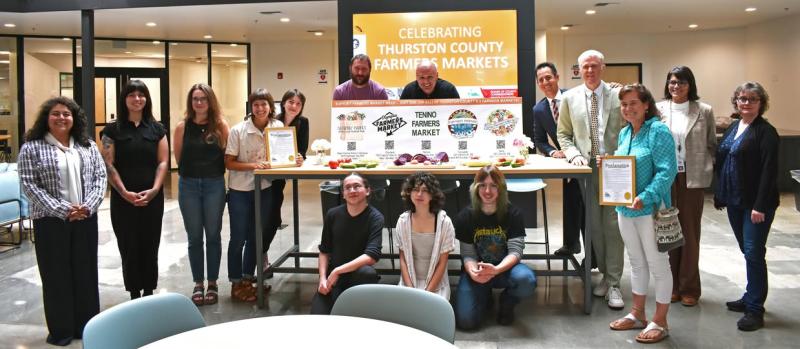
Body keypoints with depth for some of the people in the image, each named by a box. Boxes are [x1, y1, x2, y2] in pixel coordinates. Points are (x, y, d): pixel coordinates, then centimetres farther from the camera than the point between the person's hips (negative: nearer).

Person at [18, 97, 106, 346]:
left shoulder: (88, 146, 9)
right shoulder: (32, 148, -3)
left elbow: (100, 177, 6)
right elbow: (29, 185, -9)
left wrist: (89, 206, -11)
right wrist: (62, 210, -16)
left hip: (86, 220, 3)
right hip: (51, 222, -3)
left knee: (86, 272, 10)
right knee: (56, 275, 5)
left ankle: (87, 325, 22)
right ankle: (61, 330, 17)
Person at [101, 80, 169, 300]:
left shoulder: (157, 129, 7)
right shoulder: (113, 130, 2)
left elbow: (163, 162, 2)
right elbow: (108, 165, -4)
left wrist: (154, 190, -11)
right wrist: (125, 193, -13)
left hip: (152, 198, 1)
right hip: (123, 199, -1)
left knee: (150, 247, 6)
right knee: (129, 248, 4)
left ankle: (149, 293, 17)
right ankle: (134, 295, 14)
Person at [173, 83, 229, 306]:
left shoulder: (221, 125, -2)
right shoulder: (183, 127, -1)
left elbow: (228, 154, 1)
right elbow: (178, 157, 6)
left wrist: (212, 170, 2)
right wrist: (193, 171, 10)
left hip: (215, 185, -1)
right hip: (189, 185, 1)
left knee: (213, 235, 7)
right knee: (194, 237, 8)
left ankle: (213, 283, 19)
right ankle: (198, 284, 19)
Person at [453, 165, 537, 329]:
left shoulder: (513, 214, -10)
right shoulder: (465, 216, -8)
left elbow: (515, 251, -16)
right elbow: (468, 255, -8)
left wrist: (496, 270, -36)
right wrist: (473, 272, -32)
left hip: (505, 268, 0)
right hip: (477, 270, 0)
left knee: (526, 280, -36)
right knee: (465, 320, -19)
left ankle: (507, 302, 2)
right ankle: (485, 296, 18)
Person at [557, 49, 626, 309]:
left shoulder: (618, 95, 1)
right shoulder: (570, 98, 6)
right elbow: (563, 134, 11)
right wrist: (574, 154, -6)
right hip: (586, 169, 2)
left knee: (613, 224, -2)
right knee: (594, 224, 9)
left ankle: (613, 283, 5)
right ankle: (605, 274, 25)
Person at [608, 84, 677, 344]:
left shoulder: (658, 131, -13)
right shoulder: (624, 133, 11)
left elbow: (667, 171, -20)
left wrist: (645, 197, -28)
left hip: (650, 209, -7)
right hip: (625, 209, 8)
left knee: (658, 265, 4)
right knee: (637, 263, 17)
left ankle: (660, 322, 15)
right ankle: (637, 314, 30)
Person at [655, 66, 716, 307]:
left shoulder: (704, 111, 3)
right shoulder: (658, 109, 2)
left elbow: (712, 145, 8)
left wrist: (709, 172, -1)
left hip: (693, 178, 0)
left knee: (690, 231, 7)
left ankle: (689, 287, 18)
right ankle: (671, 285, 19)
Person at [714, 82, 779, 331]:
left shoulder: (766, 132, -10)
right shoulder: (732, 128, 13)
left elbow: (769, 170, -16)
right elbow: (721, 163, 15)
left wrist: (760, 206, -21)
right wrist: (719, 195, 13)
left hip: (756, 204, -7)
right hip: (734, 202, 7)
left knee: (753, 253, -5)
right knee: (748, 252, 16)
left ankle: (755, 309, 2)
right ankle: (752, 297, 29)